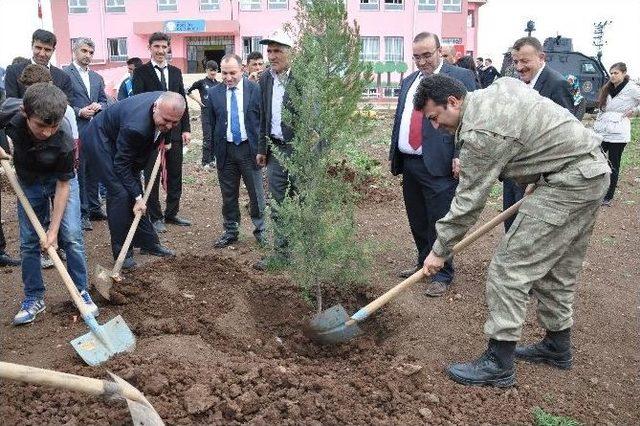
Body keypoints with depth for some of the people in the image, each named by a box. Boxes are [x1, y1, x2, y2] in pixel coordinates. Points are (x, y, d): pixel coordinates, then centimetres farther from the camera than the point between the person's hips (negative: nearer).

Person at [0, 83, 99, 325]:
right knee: (28, 243, 3)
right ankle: (34, 298, 16)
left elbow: (63, 186, -23)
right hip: (28, 183, 3)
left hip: (60, 181, -2)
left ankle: (81, 291, 7)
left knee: (72, 237, -9)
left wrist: (53, 230, -22)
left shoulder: (64, 144, -33)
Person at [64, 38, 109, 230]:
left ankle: (94, 209, 23)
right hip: (76, 131, -6)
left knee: (93, 171, 13)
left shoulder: (97, 77, 17)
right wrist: (79, 112, -17)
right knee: (78, 173, -1)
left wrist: (98, 106, -4)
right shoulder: (64, 74, -3)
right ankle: (81, 213, 5)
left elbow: (104, 101, 17)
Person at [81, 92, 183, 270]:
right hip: (100, 140, -8)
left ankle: (148, 242, 20)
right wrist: (137, 197, -25)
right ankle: (122, 252, -2)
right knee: (120, 192, -13)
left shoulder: (167, 101, -20)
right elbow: (121, 165, -27)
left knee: (133, 187, 10)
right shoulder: (136, 126, -40)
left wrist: (164, 139, -2)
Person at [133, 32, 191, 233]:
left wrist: (186, 129, 4)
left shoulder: (176, 72, 12)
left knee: (175, 174, 10)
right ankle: (156, 217, 14)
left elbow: (182, 101, 11)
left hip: (175, 131, 4)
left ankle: (172, 213, 23)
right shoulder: (141, 72, -1)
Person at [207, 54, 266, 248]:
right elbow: (210, 125, 6)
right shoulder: (214, 93, 3)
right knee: (228, 194, 11)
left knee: (256, 194, 7)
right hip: (225, 150, 2)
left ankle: (260, 230, 22)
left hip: (249, 148, -2)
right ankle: (230, 231, 24)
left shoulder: (255, 90, -3)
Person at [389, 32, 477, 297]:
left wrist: (460, 156, -16)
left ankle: (442, 274, 9)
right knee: (417, 221, 15)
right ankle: (424, 263, 31)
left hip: (439, 165, -6)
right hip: (409, 163, 7)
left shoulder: (461, 77, -3)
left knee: (439, 222, -2)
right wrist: (394, 153, 17)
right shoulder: (409, 81, 18)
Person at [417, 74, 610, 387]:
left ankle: (498, 364, -1)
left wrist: (440, 250, -4)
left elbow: (468, 201, -14)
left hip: (568, 182, -11)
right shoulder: (500, 85, 9)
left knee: (509, 269, -8)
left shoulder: (480, 134, -20)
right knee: (557, 268, 20)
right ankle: (558, 346, 34)